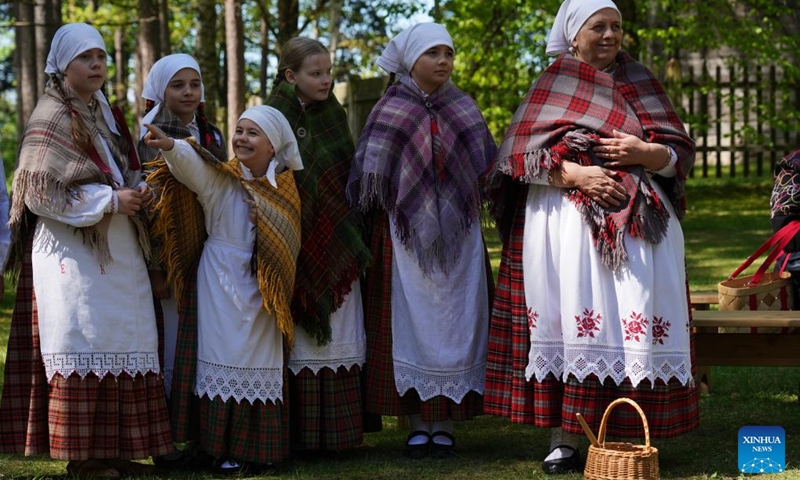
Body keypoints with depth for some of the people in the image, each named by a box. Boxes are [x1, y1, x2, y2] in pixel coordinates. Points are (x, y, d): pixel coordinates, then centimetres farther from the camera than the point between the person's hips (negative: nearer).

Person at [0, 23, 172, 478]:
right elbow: (39, 189, -13)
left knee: (121, 346, 4)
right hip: (73, 251, -7)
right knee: (83, 346, -8)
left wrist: (138, 190, 2)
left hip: (118, 251, 8)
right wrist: (109, 201, -15)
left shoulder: (108, 116, 17)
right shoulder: (51, 119, -6)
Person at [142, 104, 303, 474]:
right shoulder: (219, 177, -7)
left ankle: (257, 448, 15)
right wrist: (170, 146, -48)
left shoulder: (284, 187, 3)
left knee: (261, 363, 7)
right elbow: (190, 164, -28)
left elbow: (288, 244, 9)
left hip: (264, 289, 3)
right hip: (223, 284, -3)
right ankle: (225, 451, 3)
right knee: (226, 360, -2)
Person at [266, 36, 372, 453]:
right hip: (298, 243, -5)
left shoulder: (333, 115, 12)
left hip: (336, 243, 5)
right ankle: (300, 431, 1)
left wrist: (348, 238, 10)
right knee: (302, 336, -4)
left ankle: (337, 429, 9)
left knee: (340, 335, 4)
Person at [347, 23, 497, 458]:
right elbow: (367, 177, 0)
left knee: (456, 323, 0)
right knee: (411, 324, -2)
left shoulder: (465, 110, 10)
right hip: (405, 238, -2)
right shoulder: (389, 111, 1)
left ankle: (445, 424, 5)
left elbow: (488, 168, 12)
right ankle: (418, 424, 3)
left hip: (458, 237, 3)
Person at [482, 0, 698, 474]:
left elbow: (680, 153, 11)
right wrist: (576, 175, -16)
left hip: (639, 222, 3)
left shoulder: (640, 84, 16)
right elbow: (522, 155, -2)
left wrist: (644, 153, -11)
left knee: (634, 324, -5)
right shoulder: (553, 86, 9)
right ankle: (564, 440, -4)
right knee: (575, 323, -9)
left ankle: (630, 437, -1)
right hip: (569, 221, -2)